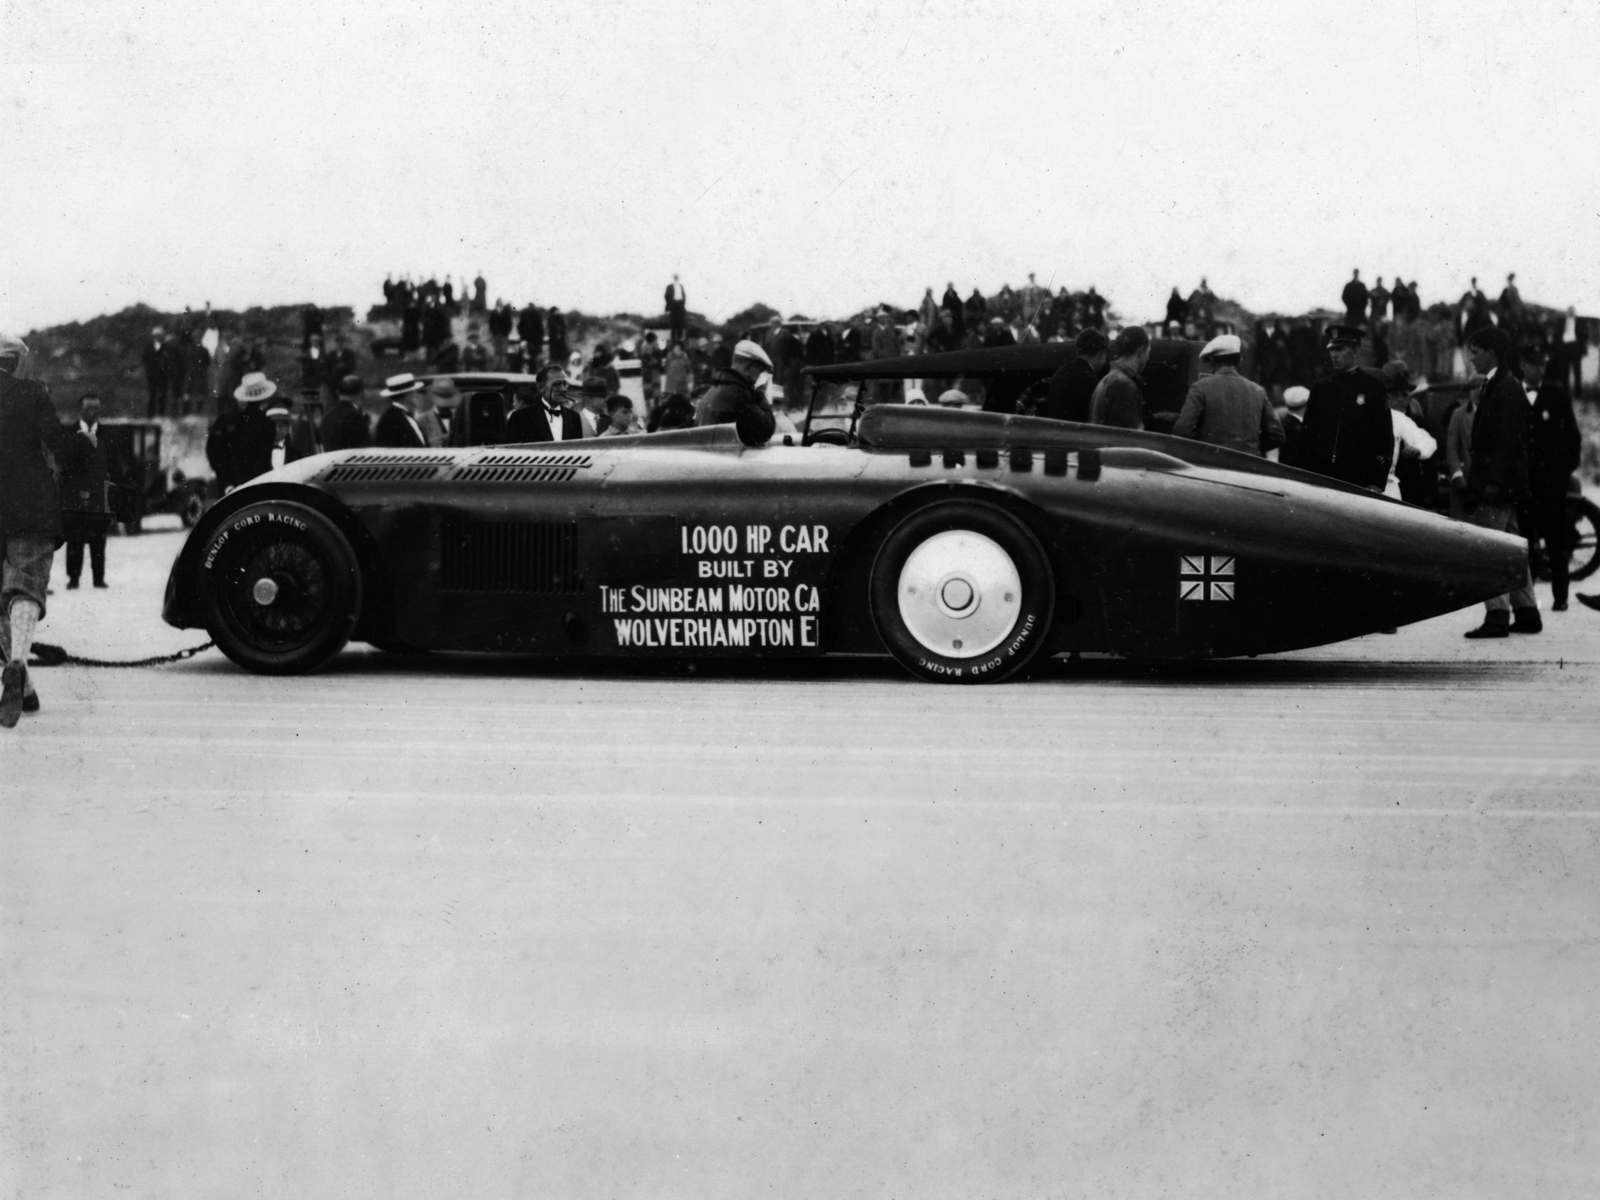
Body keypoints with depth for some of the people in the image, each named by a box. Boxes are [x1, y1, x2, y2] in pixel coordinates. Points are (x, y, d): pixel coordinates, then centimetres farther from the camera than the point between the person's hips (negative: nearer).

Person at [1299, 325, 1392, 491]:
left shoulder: (1373, 386, 3)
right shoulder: (1320, 388, 13)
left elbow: (1384, 436, 1)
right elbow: (1309, 434, 15)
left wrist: (1377, 483, -7)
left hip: (1358, 479, -3)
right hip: (1321, 476, 3)